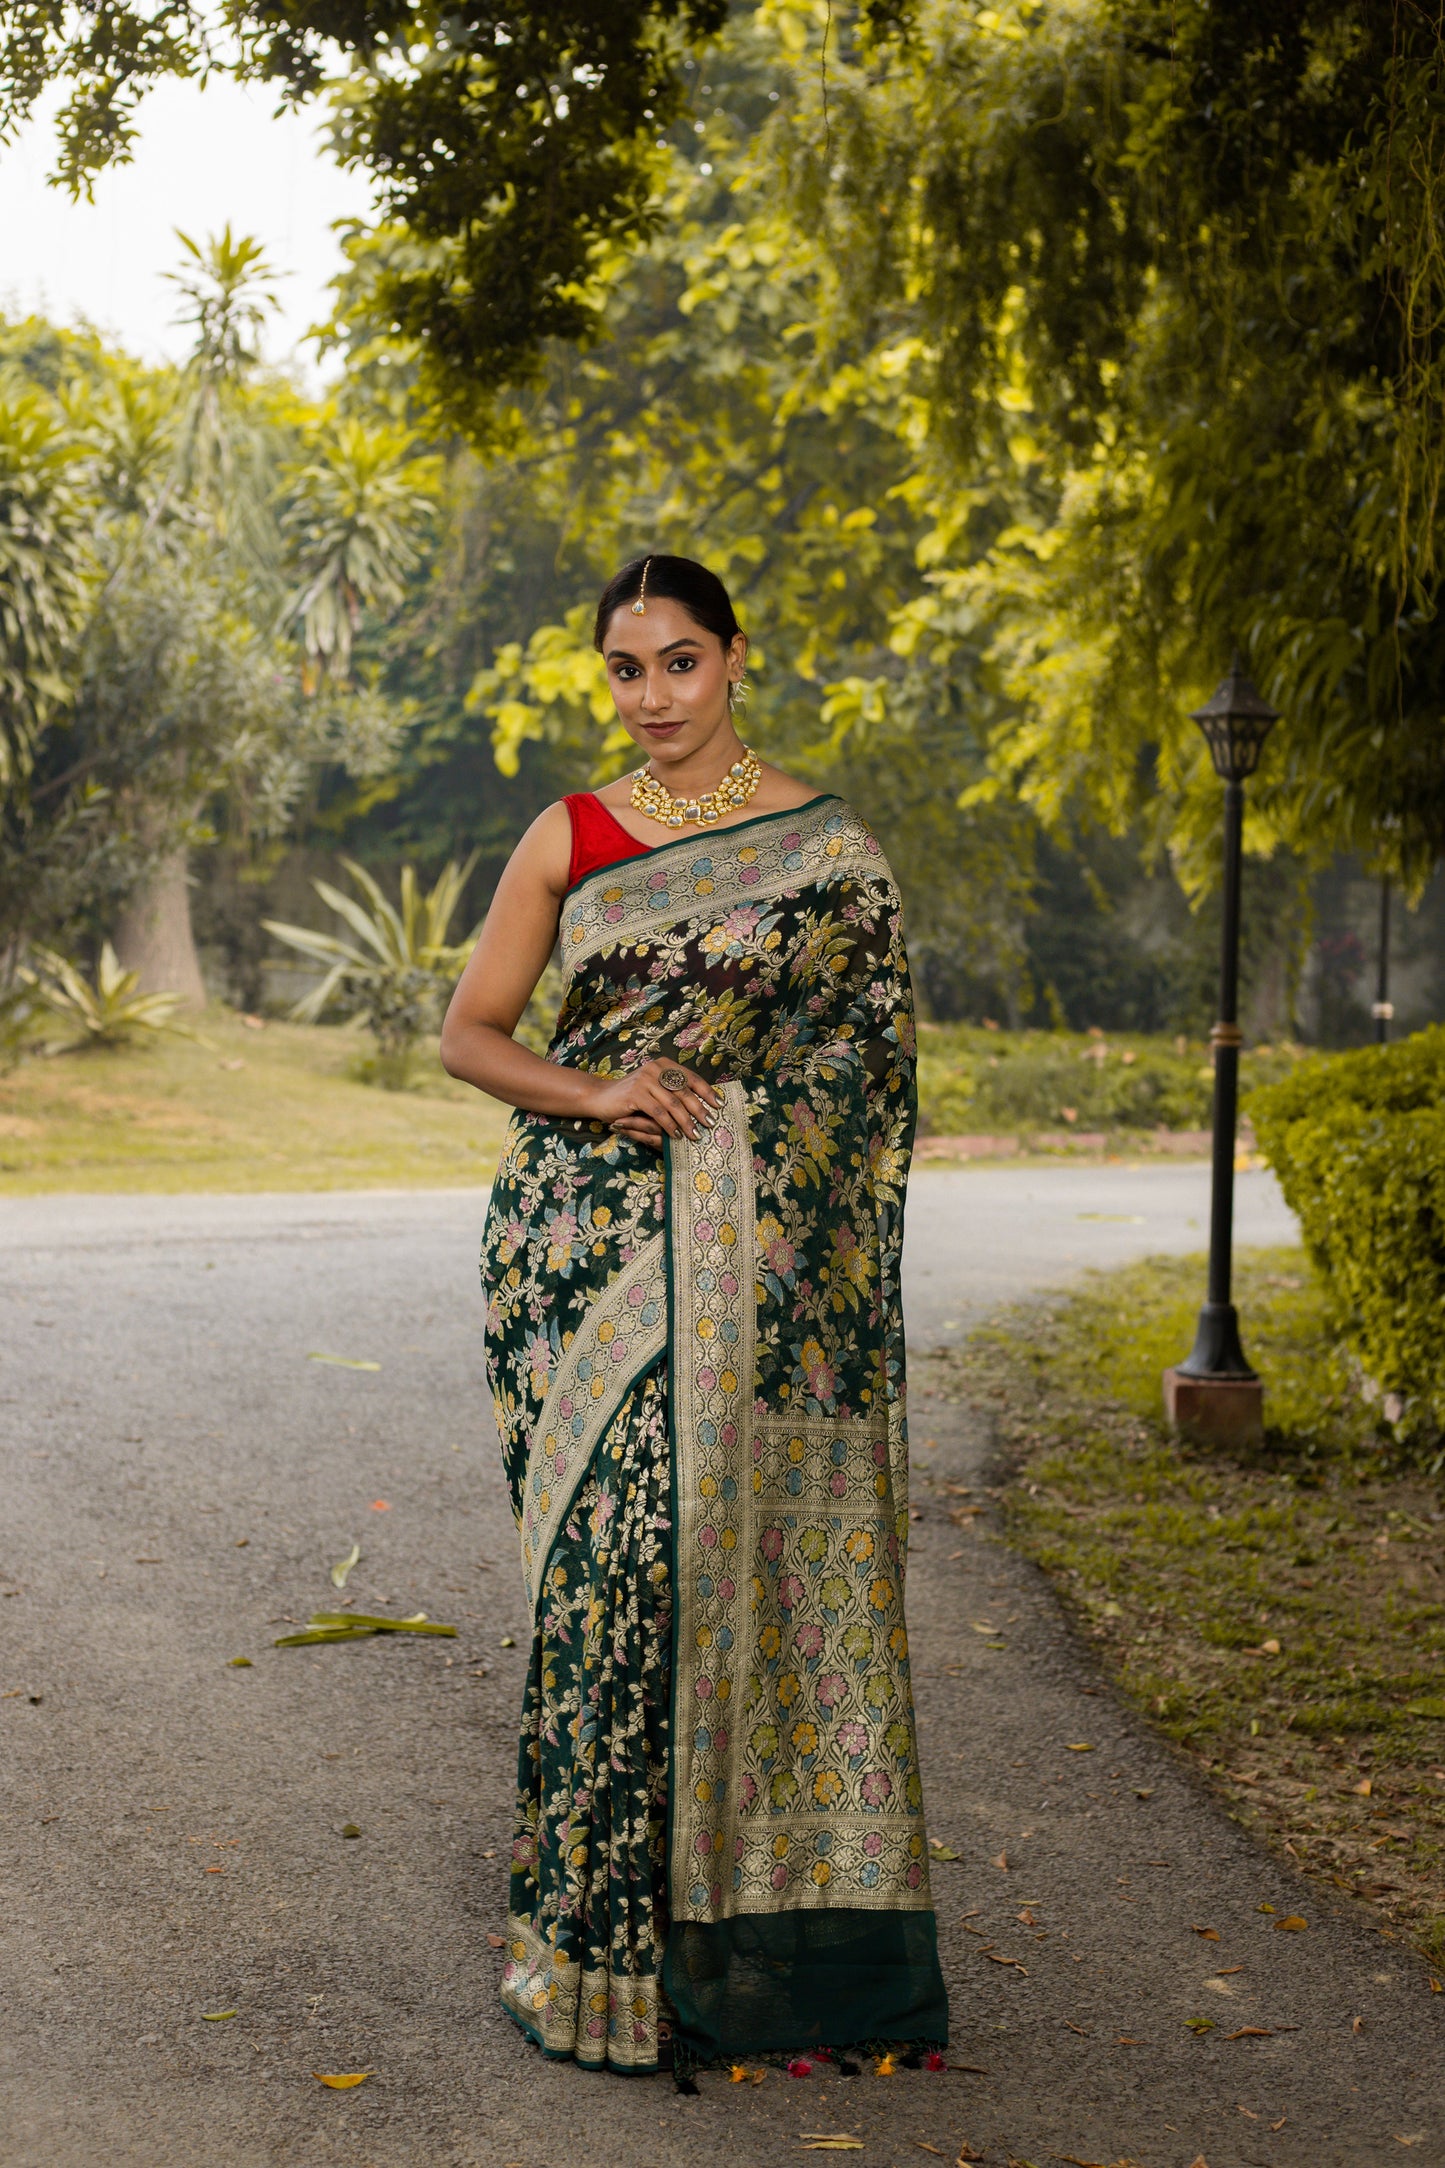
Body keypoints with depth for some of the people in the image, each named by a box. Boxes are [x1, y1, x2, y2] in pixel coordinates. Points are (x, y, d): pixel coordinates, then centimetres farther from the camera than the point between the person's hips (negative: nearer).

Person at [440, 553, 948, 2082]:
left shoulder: (827, 845, 4)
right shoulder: (569, 839, 8)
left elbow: (867, 1055, 5)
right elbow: (469, 1034, 9)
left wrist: (836, 1254, -2)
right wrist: (590, 1093, -10)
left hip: (760, 1244, -1)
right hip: (595, 1236, 1)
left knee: (759, 1546, -1)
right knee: (611, 1543, -2)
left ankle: (758, 1916, 11)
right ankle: (604, 1924, 8)